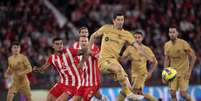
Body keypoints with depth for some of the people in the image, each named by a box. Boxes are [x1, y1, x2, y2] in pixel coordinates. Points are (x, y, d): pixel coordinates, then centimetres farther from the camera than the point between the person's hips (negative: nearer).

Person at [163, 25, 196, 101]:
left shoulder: (183, 43, -15)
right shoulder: (167, 45, 1)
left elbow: (193, 57, -9)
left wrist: (189, 71, -13)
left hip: (183, 73, -4)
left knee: (183, 94, -10)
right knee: (173, 93, -7)